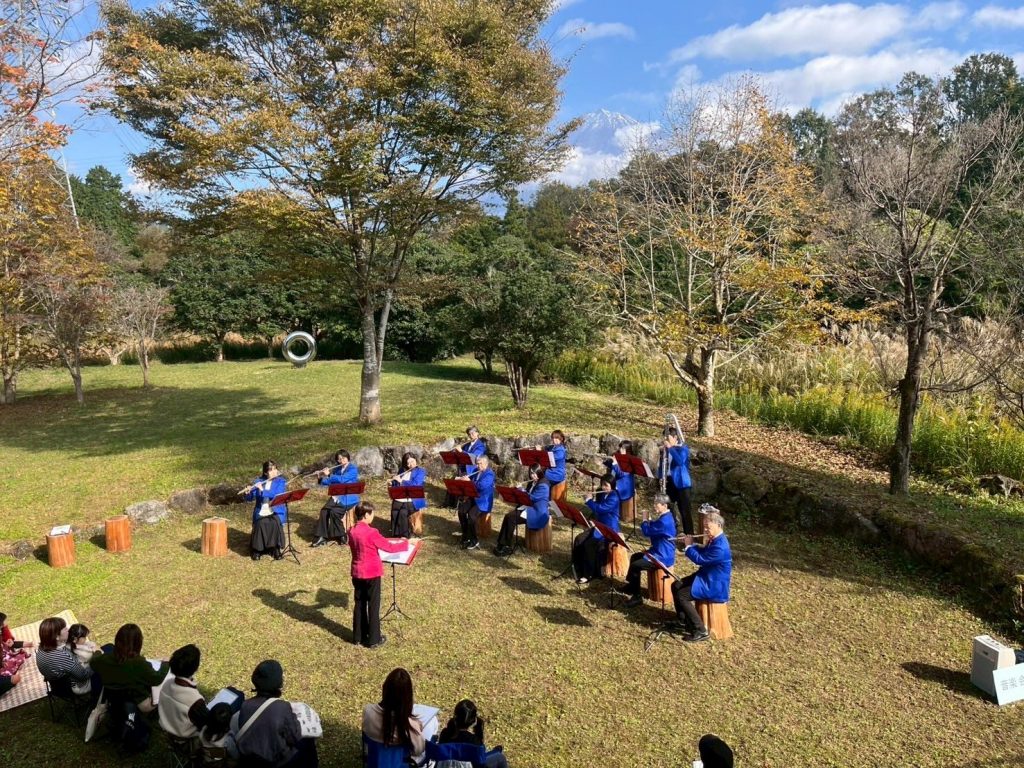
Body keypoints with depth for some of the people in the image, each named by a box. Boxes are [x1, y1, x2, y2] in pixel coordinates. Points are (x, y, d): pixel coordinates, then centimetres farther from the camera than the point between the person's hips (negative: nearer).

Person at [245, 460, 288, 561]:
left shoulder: (280, 481, 2)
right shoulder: (258, 481, 7)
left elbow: (277, 495, -15)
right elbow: (249, 499, 4)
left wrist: (262, 490, -23)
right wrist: (248, 492, -17)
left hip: (276, 511, -1)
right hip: (261, 512, 1)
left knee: (275, 523, -33)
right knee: (261, 524, -31)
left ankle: (276, 549, -14)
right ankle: (257, 550, -10)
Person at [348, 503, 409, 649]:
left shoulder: (352, 532, 0)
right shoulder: (371, 532, -21)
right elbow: (389, 547, -13)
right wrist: (406, 544, -1)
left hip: (357, 573, 7)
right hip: (372, 573, -7)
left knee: (359, 604, 16)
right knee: (373, 606, 4)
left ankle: (358, 636, 26)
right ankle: (374, 639, 11)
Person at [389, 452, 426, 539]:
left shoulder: (420, 471, 1)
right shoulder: (403, 471, 16)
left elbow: (415, 485, -14)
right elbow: (396, 486, 18)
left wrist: (401, 481, -15)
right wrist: (394, 479, -3)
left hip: (413, 501, -4)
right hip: (399, 500, 4)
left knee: (403, 513, -30)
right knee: (394, 513, -24)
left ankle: (404, 536, -18)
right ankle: (395, 536, -14)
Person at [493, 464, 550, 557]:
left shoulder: (543, 485, -14)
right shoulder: (532, 483, 15)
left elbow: (531, 498, -22)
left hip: (537, 513, -9)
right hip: (527, 508, 9)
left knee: (511, 518, -22)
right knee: (508, 516, -13)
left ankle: (508, 547, -12)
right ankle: (501, 544, -14)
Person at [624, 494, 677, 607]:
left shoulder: (665, 521, -26)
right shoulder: (664, 517, 8)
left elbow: (647, 532, -22)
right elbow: (652, 529, 17)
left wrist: (645, 519, -6)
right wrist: (649, 520, 1)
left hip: (663, 557, -11)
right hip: (658, 551, 11)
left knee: (635, 566, -17)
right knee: (635, 557, 20)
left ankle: (636, 597, -6)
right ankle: (630, 587, 31)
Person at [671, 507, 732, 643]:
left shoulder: (720, 547, -28)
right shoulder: (714, 539, 4)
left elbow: (700, 559, -25)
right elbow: (703, 553, 16)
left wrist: (688, 546, -11)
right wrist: (691, 544, 1)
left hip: (715, 585, -10)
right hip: (707, 577, 10)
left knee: (681, 595, -18)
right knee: (676, 586, 7)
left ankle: (700, 631, -10)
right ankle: (684, 620, 18)